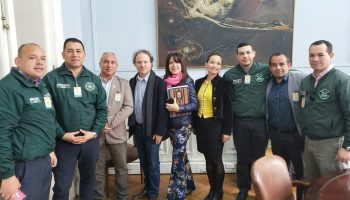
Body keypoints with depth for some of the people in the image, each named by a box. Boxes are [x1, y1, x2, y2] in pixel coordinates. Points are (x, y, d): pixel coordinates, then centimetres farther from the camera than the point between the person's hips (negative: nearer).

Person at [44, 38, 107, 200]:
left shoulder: (94, 79, 5)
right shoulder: (51, 78, -5)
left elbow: (102, 109, 5)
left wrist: (94, 132, -7)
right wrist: (62, 135, -13)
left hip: (90, 140, 3)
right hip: (63, 142, -3)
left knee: (88, 179, 19)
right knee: (62, 186, 7)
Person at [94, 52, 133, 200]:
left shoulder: (124, 84, 4)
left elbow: (128, 107, -4)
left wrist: (109, 122, -14)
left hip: (117, 133, 1)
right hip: (96, 133, -1)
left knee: (121, 168, 11)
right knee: (97, 170, 9)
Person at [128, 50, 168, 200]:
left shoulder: (159, 82, -11)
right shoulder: (132, 82, 5)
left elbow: (162, 108, -13)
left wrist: (160, 131, -15)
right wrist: (131, 126, 6)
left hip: (152, 129, -5)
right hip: (137, 128, 5)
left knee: (153, 163, 5)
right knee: (143, 162, 17)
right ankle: (147, 188, 35)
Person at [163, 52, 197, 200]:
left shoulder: (187, 80, -8)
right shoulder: (165, 82, 5)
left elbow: (195, 104, -10)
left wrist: (178, 108, -22)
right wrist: (167, 107, -5)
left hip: (183, 125, -5)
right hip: (171, 125, 5)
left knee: (177, 158, -4)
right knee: (181, 155, 17)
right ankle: (188, 185, 34)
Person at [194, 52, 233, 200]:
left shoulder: (224, 84, -8)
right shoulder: (199, 83, 7)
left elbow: (228, 109, -10)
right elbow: (196, 105, 10)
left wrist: (227, 131, -12)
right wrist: (195, 125, 10)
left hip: (216, 125, -5)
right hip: (201, 125, 5)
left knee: (216, 160, 5)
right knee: (208, 159, 13)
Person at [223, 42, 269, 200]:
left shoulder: (266, 70, -3)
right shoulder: (230, 75, 0)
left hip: (260, 122, 0)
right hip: (240, 123, 1)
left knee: (259, 157, 13)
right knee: (242, 158, 12)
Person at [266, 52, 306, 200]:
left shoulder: (301, 79, -11)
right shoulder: (268, 83, 3)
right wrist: (270, 130, 2)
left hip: (295, 134, -4)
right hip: (275, 134, 4)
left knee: (301, 171, 10)